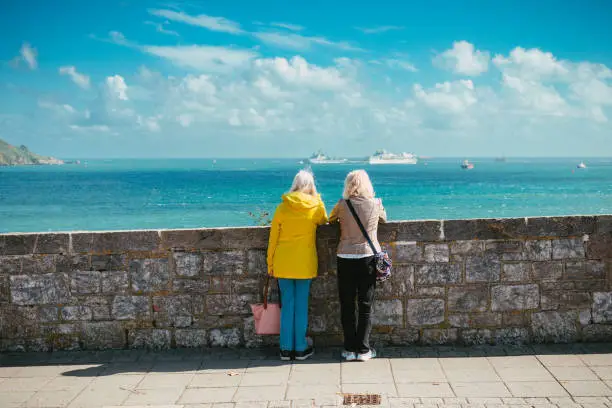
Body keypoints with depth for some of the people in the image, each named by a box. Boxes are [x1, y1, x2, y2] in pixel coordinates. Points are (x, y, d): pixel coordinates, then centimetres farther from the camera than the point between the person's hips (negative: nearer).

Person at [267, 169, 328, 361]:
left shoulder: (282, 207, -1)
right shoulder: (316, 206, -4)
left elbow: (273, 237, 3)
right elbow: (324, 222, 18)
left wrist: (270, 263, 12)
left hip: (283, 263, 1)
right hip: (305, 263, -1)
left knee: (287, 305, 8)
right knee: (301, 305, 7)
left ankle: (286, 349, 13)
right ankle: (300, 348, 13)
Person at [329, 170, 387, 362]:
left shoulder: (342, 205, -4)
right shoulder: (376, 204, -2)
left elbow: (330, 219, 12)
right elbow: (384, 219, 18)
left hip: (346, 258, 0)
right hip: (368, 257, 0)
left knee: (347, 305, 8)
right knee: (365, 305, 7)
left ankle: (350, 349, 12)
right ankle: (363, 349, 9)